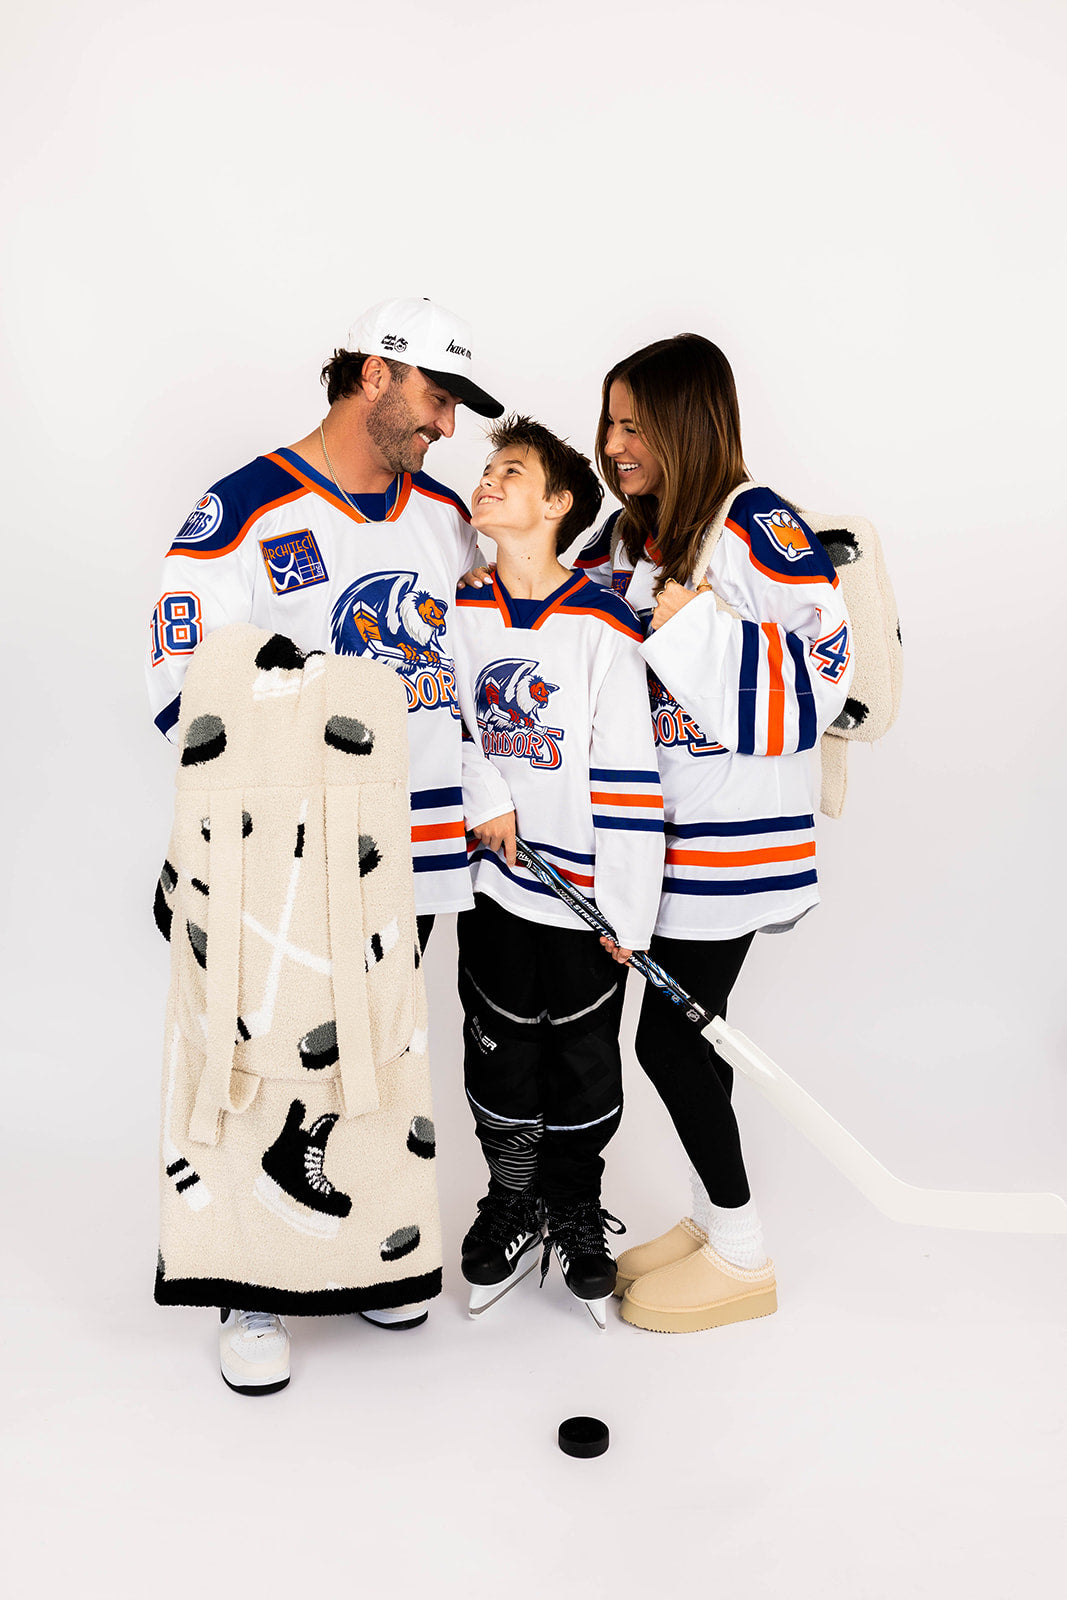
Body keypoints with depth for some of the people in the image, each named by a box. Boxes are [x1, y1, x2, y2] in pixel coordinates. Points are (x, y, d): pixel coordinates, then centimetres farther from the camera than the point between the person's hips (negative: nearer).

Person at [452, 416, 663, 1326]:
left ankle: (577, 1216, 35)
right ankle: (512, 1211, 37)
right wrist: (475, 809, 9)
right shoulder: (461, 614, 1)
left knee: (584, 1074, 12)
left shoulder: (603, 626, -13)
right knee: (501, 1064, 15)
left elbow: (630, 776, -13)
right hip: (494, 887, 4)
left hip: (585, 902, -3)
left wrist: (627, 911, -12)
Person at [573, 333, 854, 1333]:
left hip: (733, 833, -8)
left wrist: (696, 627, -23)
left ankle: (743, 1260, 17)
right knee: (691, 1027, 15)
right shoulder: (625, 536, 11)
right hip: (665, 827, 8)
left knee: (667, 1037, -2)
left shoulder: (757, 527, -14)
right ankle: (712, 1218, 33)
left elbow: (824, 676, -18)